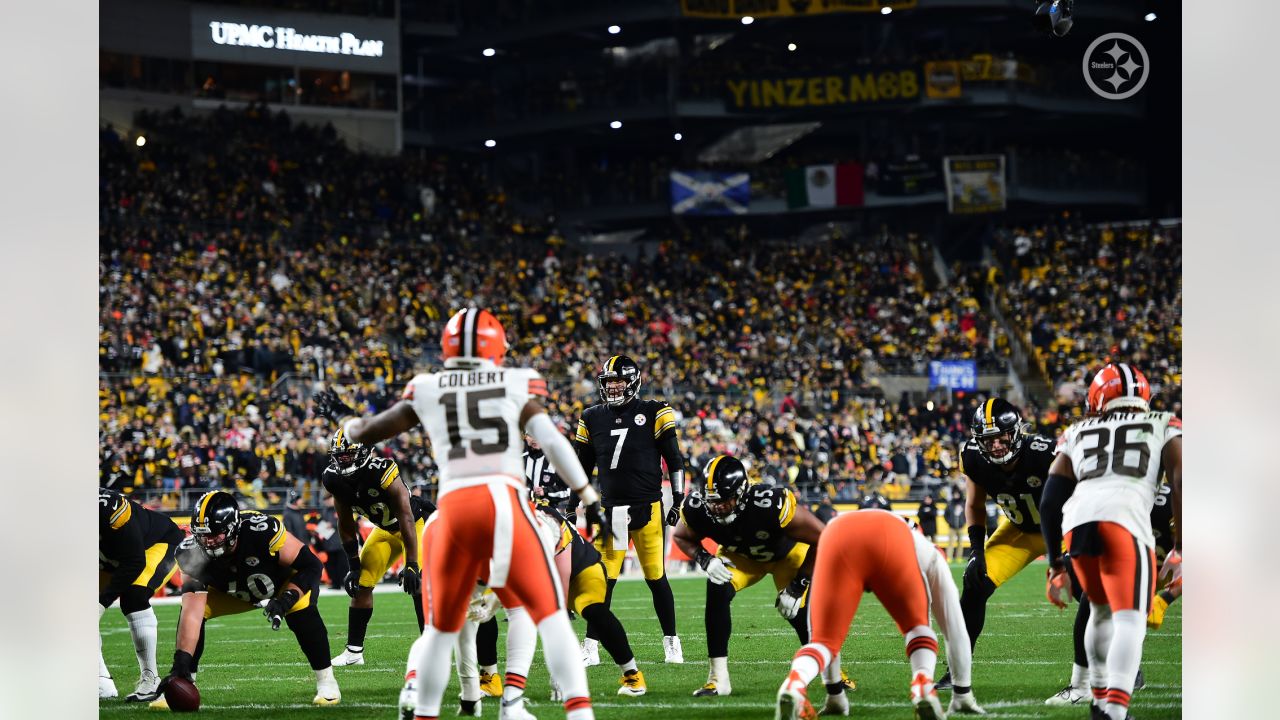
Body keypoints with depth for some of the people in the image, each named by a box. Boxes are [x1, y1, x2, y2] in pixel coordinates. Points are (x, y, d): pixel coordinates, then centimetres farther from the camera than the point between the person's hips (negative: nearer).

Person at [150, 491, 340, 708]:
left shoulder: (262, 530, -40)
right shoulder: (194, 553, -31)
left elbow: (311, 566, -29)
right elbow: (192, 613, -35)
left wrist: (288, 598, -45)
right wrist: (180, 664, -43)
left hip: (288, 579, -3)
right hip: (233, 593, 3)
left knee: (301, 610, -34)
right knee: (191, 609, -19)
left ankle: (326, 680, -15)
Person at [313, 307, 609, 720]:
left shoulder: (426, 391, 16)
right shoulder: (517, 384, 12)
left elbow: (367, 434, 25)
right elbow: (552, 442, 3)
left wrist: (342, 418, 46)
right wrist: (591, 500, 9)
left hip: (454, 507, 2)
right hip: (505, 500, -2)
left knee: (441, 627, 18)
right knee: (550, 614, 2)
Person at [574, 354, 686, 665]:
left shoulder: (654, 413, 0)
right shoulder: (593, 419, 10)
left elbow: (674, 459, 3)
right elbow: (582, 467, 17)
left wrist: (678, 499, -2)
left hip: (647, 508, -2)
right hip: (610, 509, 2)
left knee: (656, 577, 2)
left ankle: (671, 642, 14)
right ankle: (591, 647, 2)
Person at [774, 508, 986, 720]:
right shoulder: (928, 554, 44)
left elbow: (821, 630, 51)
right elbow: (955, 629, 46)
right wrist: (962, 693, 54)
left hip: (838, 537, 1)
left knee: (825, 640, 6)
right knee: (916, 626, 23)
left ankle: (794, 684, -28)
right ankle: (923, 685, -8)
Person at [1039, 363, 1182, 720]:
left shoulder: (1078, 434, 30)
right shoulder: (1163, 426, 25)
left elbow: (1051, 502, 25)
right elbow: (1180, 486, 11)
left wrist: (1056, 565, 31)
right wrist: (1181, 549, 15)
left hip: (1076, 522, 4)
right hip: (1124, 520, -4)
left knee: (1102, 609, 28)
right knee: (1130, 621, -11)